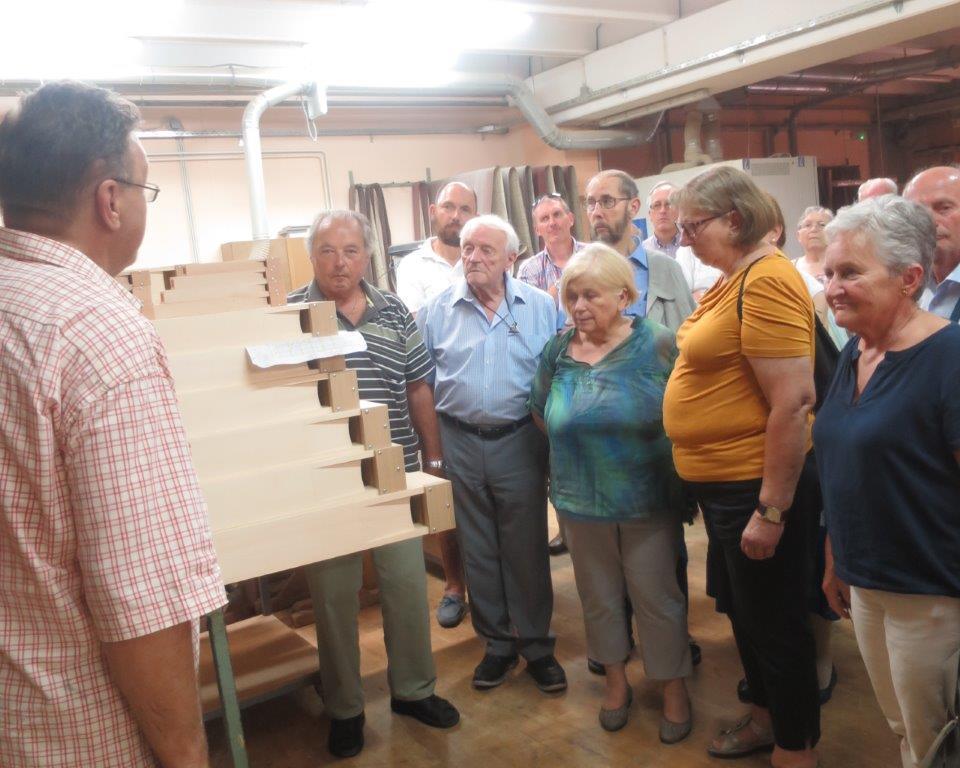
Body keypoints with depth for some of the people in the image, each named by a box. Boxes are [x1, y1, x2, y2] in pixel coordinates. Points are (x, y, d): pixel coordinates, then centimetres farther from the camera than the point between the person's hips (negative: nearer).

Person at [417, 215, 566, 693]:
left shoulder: (540, 307, 0)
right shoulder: (438, 310, 3)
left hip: (519, 442, -1)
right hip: (460, 443, 2)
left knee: (527, 549, 8)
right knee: (478, 550, 12)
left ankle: (536, 644, 26)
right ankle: (497, 643, 29)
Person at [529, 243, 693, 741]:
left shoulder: (658, 345, -12)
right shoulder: (556, 351, -1)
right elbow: (541, 414, 13)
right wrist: (579, 442, 9)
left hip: (648, 504, -3)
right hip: (580, 504, 3)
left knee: (658, 598, 9)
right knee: (598, 596, 17)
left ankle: (674, 687, 30)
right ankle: (615, 679, 39)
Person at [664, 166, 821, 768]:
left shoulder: (766, 281, -21)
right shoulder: (734, 278, 9)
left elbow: (794, 402, -27)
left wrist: (771, 510, -25)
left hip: (758, 486, -10)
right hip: (724, 484, 10)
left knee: (773, 622, 8)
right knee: (743, 610, 24)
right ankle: (768, 716, 44)